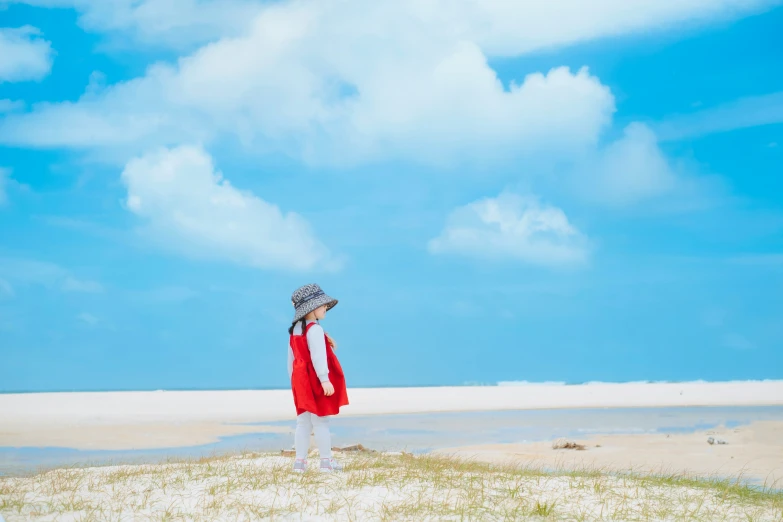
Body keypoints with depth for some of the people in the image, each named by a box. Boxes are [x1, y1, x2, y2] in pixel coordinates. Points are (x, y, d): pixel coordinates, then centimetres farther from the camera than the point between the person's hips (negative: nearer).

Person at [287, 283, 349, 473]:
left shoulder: (294, 330, 13)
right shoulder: (315, 330, -15)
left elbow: (291, 359, 17)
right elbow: (318, 356, -24)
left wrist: (294, 380, 23)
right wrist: (324, 379, -28)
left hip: (301, 381, 9)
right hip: (315, 381, -9)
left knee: (303, 422, 9)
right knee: (320, 422, -5)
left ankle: (300, 461, 8)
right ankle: (326, 461, -1)